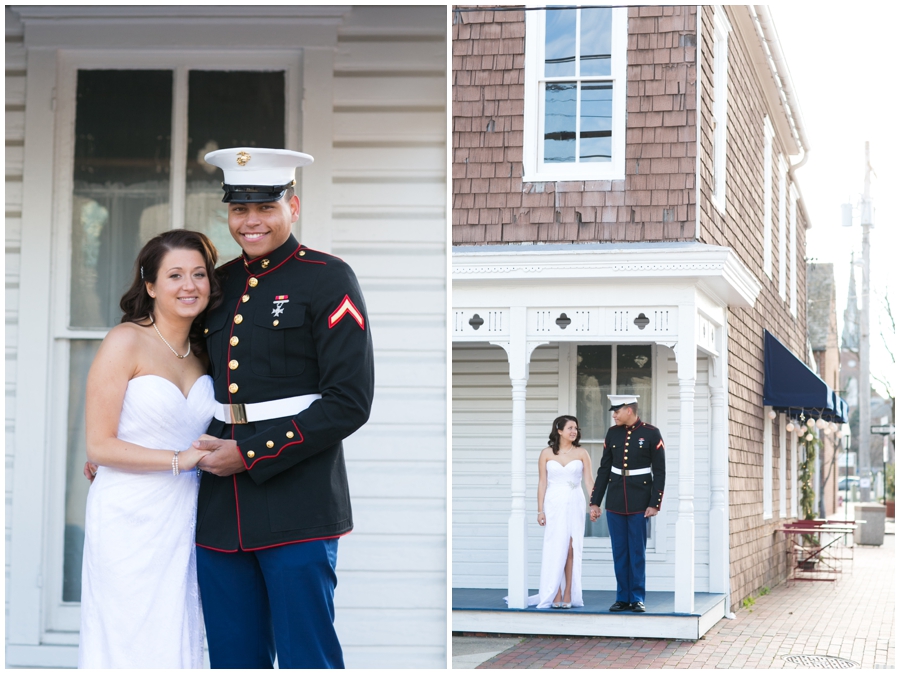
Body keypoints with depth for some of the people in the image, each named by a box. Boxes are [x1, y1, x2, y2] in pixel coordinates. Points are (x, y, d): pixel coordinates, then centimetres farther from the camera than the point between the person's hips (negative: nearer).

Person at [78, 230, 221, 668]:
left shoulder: (201, 353, 12)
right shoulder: (126, 341, -7)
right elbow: (99, 445, -10)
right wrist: (179, 460, -15)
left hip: (181, 520, 6)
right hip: (130, 520, -5)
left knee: (176, 644, 5)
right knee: (131, 646, -3)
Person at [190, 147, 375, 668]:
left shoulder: (328, 280, -4)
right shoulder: (222, 283, 14)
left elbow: (349, 402, -11)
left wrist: (252, 454, -13)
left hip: (298, 511, -6)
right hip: (223, 507, 6)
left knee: (307, 659, -1)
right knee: (233, 659, 11)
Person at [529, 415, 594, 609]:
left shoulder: (581, 453, 3)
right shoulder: (546, 453, 1)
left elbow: (588, 481, 1)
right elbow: (542, 483, 2)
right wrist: (540, 510, -3)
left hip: (575, 504, 1)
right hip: (554, 505, 0)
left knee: (571, 549, 0)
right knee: (555, 549, -2)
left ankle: (568, 594, 4)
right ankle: (555, 595, 2)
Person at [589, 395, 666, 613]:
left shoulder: (651, 434, -5)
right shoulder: (612, 433, 6)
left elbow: (659, 472, -6)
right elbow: (604, 470, 10)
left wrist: (655, 504, -11)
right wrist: (595, 502, 8)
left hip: (639, 503, -4)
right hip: (615, 503, 4)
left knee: (637, 553, 0)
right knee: (619, 553, 6)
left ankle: (637, 599, 7)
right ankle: (623, 598, 13)